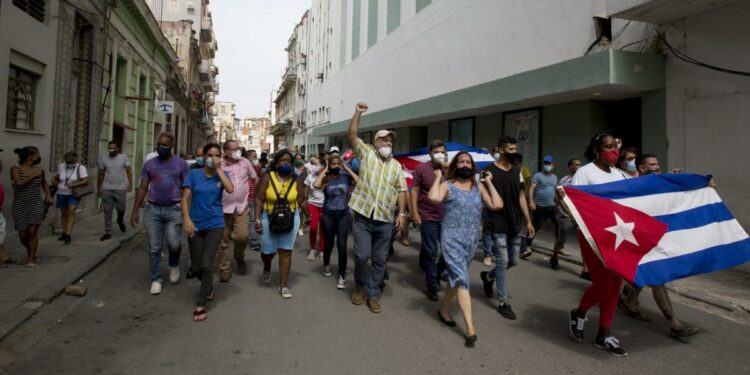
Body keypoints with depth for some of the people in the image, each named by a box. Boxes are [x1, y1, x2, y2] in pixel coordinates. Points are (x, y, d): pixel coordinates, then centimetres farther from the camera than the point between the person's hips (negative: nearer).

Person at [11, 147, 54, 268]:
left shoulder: (39, 169, 4)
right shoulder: (15, 169, -6)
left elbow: (44, 183, 23)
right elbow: (19, 183, -23)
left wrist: (48, 195, 11)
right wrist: (33, 176, -18)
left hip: (36, 205, 1)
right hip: (20, 207, -1)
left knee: (33, 232, -8)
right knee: (23, 235, 5)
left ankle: (31, 259, 1)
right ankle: (30, 251, 34)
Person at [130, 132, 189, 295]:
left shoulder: (181, 164, 0)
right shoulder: (149, 164, 7)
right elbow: (142, 189, 9)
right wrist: (135, 211, 5)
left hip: (174, 210, -2)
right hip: (153, 210, 2)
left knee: (173, 243, -10)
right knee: (154, 248, 4)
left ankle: (174, 265, 23)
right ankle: (155, 280, 18)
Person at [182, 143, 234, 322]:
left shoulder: (222, 174, 2)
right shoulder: (194, 174, 0)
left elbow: (230, 189, -19)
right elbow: (185, 198, -6)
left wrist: (219, 169, -15)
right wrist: (187, 219, -19)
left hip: (215, 225, -1)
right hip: (196, 225, 1)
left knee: (207, 265, -6)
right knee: (196, 267, 9)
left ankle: (201, 305, 4)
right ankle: (209, 287, 39)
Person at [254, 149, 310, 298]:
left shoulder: (295, 179, -3)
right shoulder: (268, 177, -9)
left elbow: (301, 200, 7)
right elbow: (259, 199, -10)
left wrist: (308, 216, 14)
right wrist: (257, 219, -18)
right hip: (269, 218, -1)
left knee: (285, 252, 3)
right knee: (268, 250, 6)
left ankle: (283, 285, 13)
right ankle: (266, 268, 43)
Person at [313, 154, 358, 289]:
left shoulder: (345, 176, -1)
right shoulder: (325, 178, -2)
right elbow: (315, 185, -23)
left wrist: (347, 168, -10)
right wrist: (325, 170, -12)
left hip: (343, 215, 0)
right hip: (328, 215, 1)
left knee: (342, 244, -6)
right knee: (329, 243, 15)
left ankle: (342, 276, 4)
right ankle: (326, 264, 44)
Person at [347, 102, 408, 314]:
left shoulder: (396, 166, 11)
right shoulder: (366, 153, 4)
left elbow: (401, 190, 9)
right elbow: (352, 136, -8)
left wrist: (402, 213, 0)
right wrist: (357, 114, -17)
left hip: (385, 220, 3)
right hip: (363, 217, -3)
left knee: (380, 259, 7)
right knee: (362, 255, -5)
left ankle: (373, 295, 21)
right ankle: (359, 286, 23)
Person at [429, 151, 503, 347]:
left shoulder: (479, 187, 9)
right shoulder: (447, 185, -4)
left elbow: (497, 205, -1)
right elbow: (434, 198, -26)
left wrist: (489, 182, 3)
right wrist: (437, 178, -11)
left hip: (472, 240, 5)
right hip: (452, 239, -5)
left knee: (457, 278, 17)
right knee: (462, 280, -11)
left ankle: (443, 309, 38)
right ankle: (470, 328, -9)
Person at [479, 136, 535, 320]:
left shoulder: (517, 170, 9)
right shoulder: (490, 171, -9)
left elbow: (521, 196, 13)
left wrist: (528, 221, 10)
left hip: (516, 224, 6)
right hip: (499, 225, -6)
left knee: (513, 261, 13)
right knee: (502, 262, -2)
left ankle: (488, 276, 39)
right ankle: (504, 302, 11)